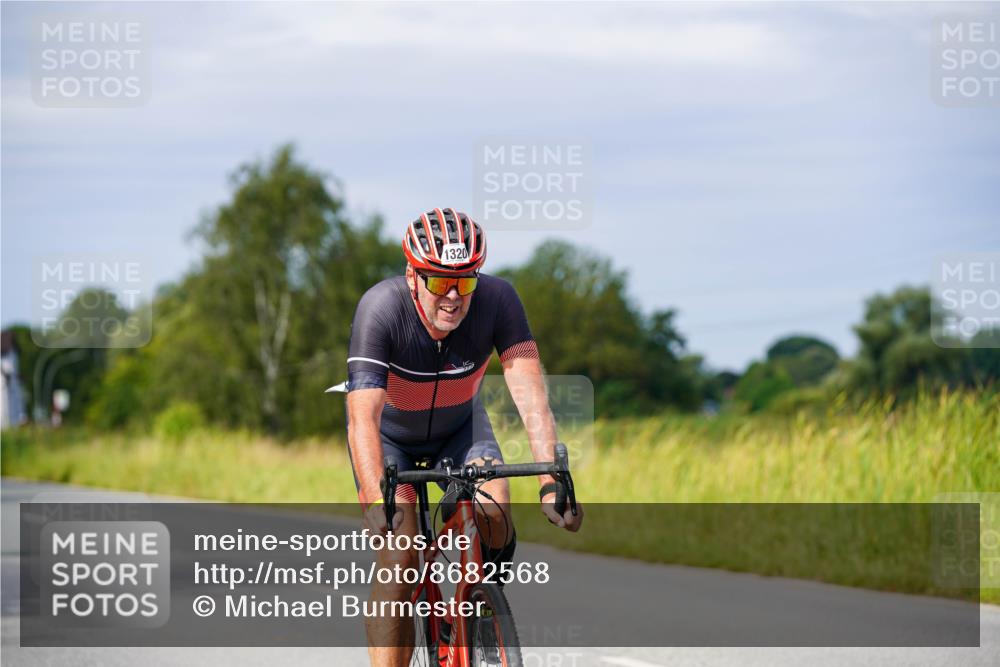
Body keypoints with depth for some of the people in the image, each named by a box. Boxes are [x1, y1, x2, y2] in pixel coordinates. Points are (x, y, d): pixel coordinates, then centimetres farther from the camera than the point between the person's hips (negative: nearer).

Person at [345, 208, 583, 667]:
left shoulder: (497, 299, -28)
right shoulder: (381, 308, -35)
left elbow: (529, 392, -34)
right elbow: (363, 416, -42)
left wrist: (550, 482, -48)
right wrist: (376, 501, -57)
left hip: (459, 425, 2)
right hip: (389, 433, -2)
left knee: (495, 526, -23)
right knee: (398, 562, -20)